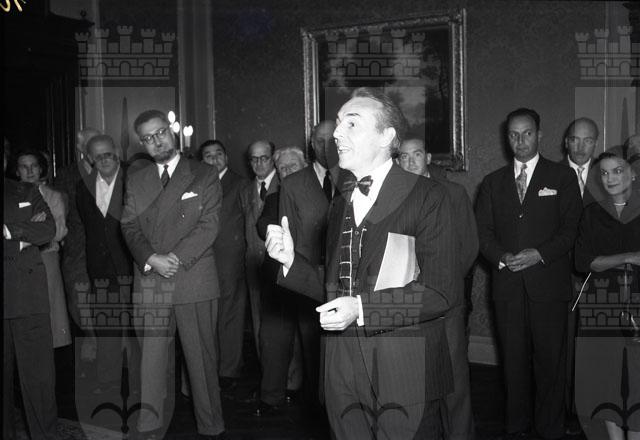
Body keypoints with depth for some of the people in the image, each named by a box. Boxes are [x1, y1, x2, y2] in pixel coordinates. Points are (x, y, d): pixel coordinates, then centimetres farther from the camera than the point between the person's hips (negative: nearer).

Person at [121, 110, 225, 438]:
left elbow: (209, 225, -4)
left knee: (202, 359, 4)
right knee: (151, 361, 3)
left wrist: (175, 258, -14)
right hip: (148, 283, 3)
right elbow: (129, 227, 6)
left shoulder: (205, 175, 5)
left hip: (195, 281, -2)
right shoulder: (135, 181, 16)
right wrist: (152, 259, -12)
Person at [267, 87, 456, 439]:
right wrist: (291, 260, -2)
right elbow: (333, 289, 13)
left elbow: (438, 295, -13)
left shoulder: (426, 196, -7)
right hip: (343, 370, 5)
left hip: (406, 372, -5)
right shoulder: (341, 202, 12)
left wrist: (362, 308, -21)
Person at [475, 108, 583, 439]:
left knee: (550, 359, 0)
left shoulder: (562, 177, 7)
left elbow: (572, 228, 0)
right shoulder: (493, 182, 15)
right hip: (507, 284, 2)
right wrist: (502, 257, -8)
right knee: (513, 359, 7)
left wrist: (540, 254, -14)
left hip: (549, 282, -2)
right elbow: (482, 232, 10)